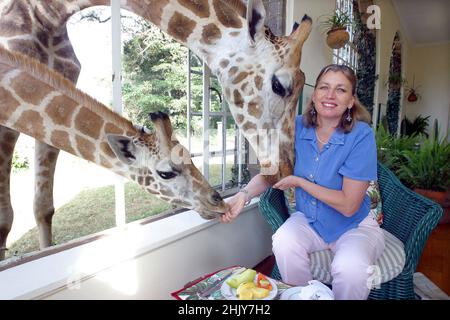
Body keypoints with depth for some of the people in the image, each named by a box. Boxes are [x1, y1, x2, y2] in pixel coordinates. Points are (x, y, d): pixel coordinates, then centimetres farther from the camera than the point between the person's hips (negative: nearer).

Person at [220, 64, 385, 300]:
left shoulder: (361, 135, -20)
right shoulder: (297, 127, -8)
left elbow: (348, 206, -20)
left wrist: (299, 181, -19)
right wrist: (244, 195, -21)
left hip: (354, 225, -2)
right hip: (308, 220, 3)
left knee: (350, 267, -32)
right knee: (283, 243, -26)